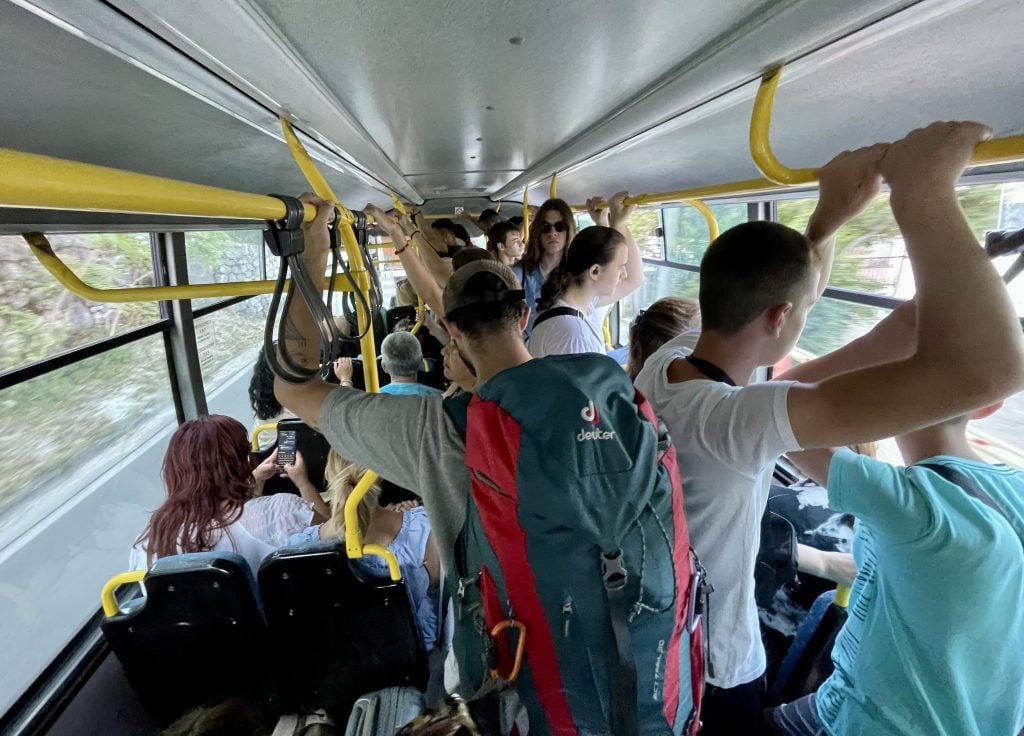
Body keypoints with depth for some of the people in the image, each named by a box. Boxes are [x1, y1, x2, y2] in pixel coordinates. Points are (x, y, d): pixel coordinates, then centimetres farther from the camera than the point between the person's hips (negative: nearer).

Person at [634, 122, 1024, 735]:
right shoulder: (727, 418, -39)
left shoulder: (665, 364, -14)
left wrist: (830, 216, -11)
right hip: (712, 673, -6)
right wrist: (922, 189, -37)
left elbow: (776, 285, 2)